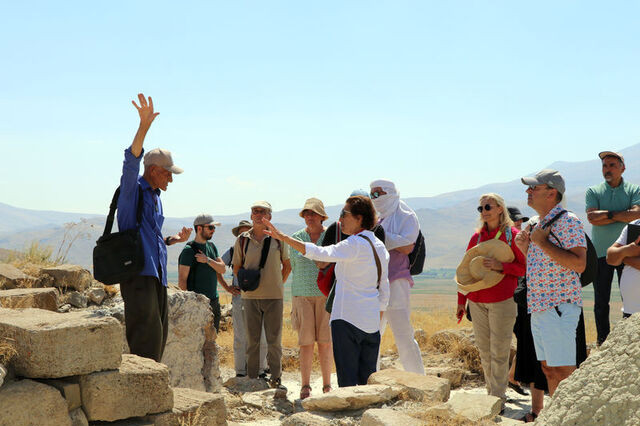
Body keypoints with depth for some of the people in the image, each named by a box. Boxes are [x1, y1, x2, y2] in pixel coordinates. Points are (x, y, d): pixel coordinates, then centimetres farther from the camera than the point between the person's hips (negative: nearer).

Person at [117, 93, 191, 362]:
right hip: (137, 272, -8)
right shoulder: (132, 189, -2)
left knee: (158, 337, 8)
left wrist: (174, 239, 14)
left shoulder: (156, 197, 22)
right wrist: (144, 126, -33)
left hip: (157, 275, 8)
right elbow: (132, 160, -22)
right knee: (147, 336, -14)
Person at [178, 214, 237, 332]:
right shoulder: (189, 250, -10)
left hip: (214, 300, 8)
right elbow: (182, 280, -14)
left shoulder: (212, 246, 14)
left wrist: (207, 260, -11)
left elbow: (222, 269, 6)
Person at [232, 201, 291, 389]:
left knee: (274, 339, 2)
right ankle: (252, 378, 12)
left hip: (274, 296, -1)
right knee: (252, 339, 5)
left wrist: (278, 284, 9)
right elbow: (236, 268, 14)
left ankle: (276, 378, 11)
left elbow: (287, 266, 13)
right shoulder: (242, 240, 5)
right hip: (250, 296, 1)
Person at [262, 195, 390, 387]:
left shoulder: (355, 244, -13)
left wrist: (283, 237, -28)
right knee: (368, 379, 12)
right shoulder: (379, 247, 12)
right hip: (371, 322, 8)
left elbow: (321, 253, -26)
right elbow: (384, 289, 16)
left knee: (347, 378, -4)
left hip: (347, 318, -8)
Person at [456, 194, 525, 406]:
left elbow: (524, 267, -3)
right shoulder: (477, 236, 12)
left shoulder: (512, 235, -1)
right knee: (484, 350, 9)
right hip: (477, 300, 5)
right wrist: (461, 301, 15)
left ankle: (498, 395, 5)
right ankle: (491, 392, 20)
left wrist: (500, 266, -19)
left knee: (499, 350, -3)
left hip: (502, 300, -5)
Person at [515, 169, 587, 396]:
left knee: (563, 372, -10)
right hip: (538, 308, 9)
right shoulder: (539, 225, 17)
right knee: (548, 370, 12)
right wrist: (525, 247, 8)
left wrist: (542, 243, -18)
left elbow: (579, 265, -22)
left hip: (559, 307, -9)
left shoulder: (567, 221, -11)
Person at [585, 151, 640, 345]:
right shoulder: (593, 192, 7)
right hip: (601, 252, 1)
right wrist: (620, 216, -8)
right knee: (601, 301, 5)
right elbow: (592, 218, -8)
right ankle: (603, 341, 14)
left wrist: (607, 214, -10)